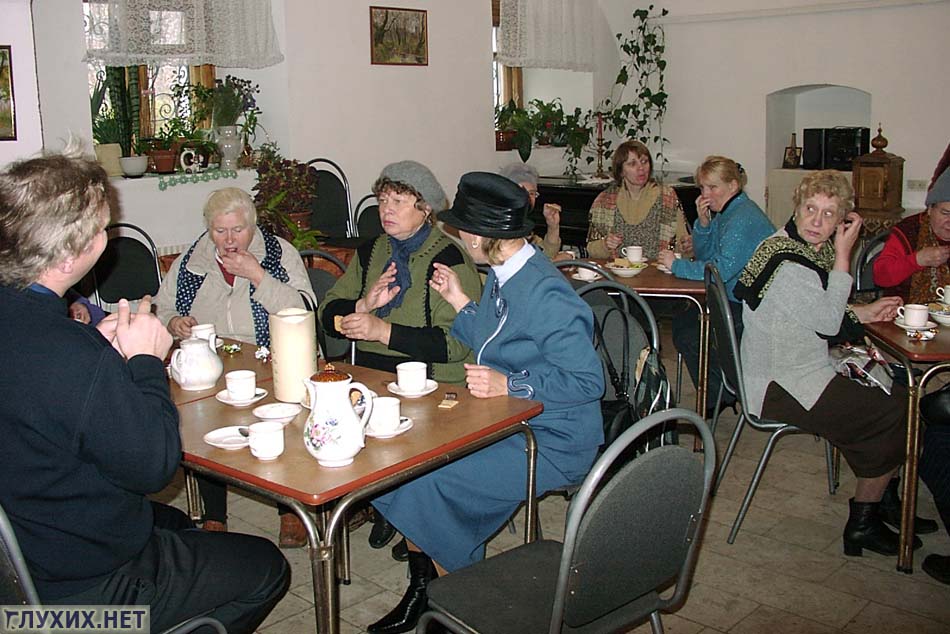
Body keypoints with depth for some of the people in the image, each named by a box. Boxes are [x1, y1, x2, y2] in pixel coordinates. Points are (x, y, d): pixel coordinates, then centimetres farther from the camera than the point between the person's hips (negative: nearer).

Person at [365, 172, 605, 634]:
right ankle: (421, 587, 10)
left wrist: (509, 384, -28)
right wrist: (460, 302, 10)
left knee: (428, 481, -20)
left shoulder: (546, 296, -24)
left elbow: (587, 381, -22)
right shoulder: (503, 276, 5)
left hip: (552, 441, -9)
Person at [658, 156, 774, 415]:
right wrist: (703, 222, -4)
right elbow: (705, 256, 13)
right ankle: (718, 395, 19)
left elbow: (721, 270, -29)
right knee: (680, 320, 9)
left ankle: (721, 397, 7)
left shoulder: (743, 219, -22)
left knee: (689, 336, -13)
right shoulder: (728, 211, 10)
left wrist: (677, 265, -20)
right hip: (736, 301, 10)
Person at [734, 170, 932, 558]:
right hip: (780, 387, -10)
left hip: (799, 371, 10)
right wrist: (843, 255, -16)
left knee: (897, 390, 14)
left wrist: (864, 313, 4)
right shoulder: (787, 261, -23)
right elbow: (828, 322, -18)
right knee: (894, 414, -8)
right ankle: (863, 525, 7)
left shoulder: (812, 248, 8)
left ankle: (883, 498, 27)